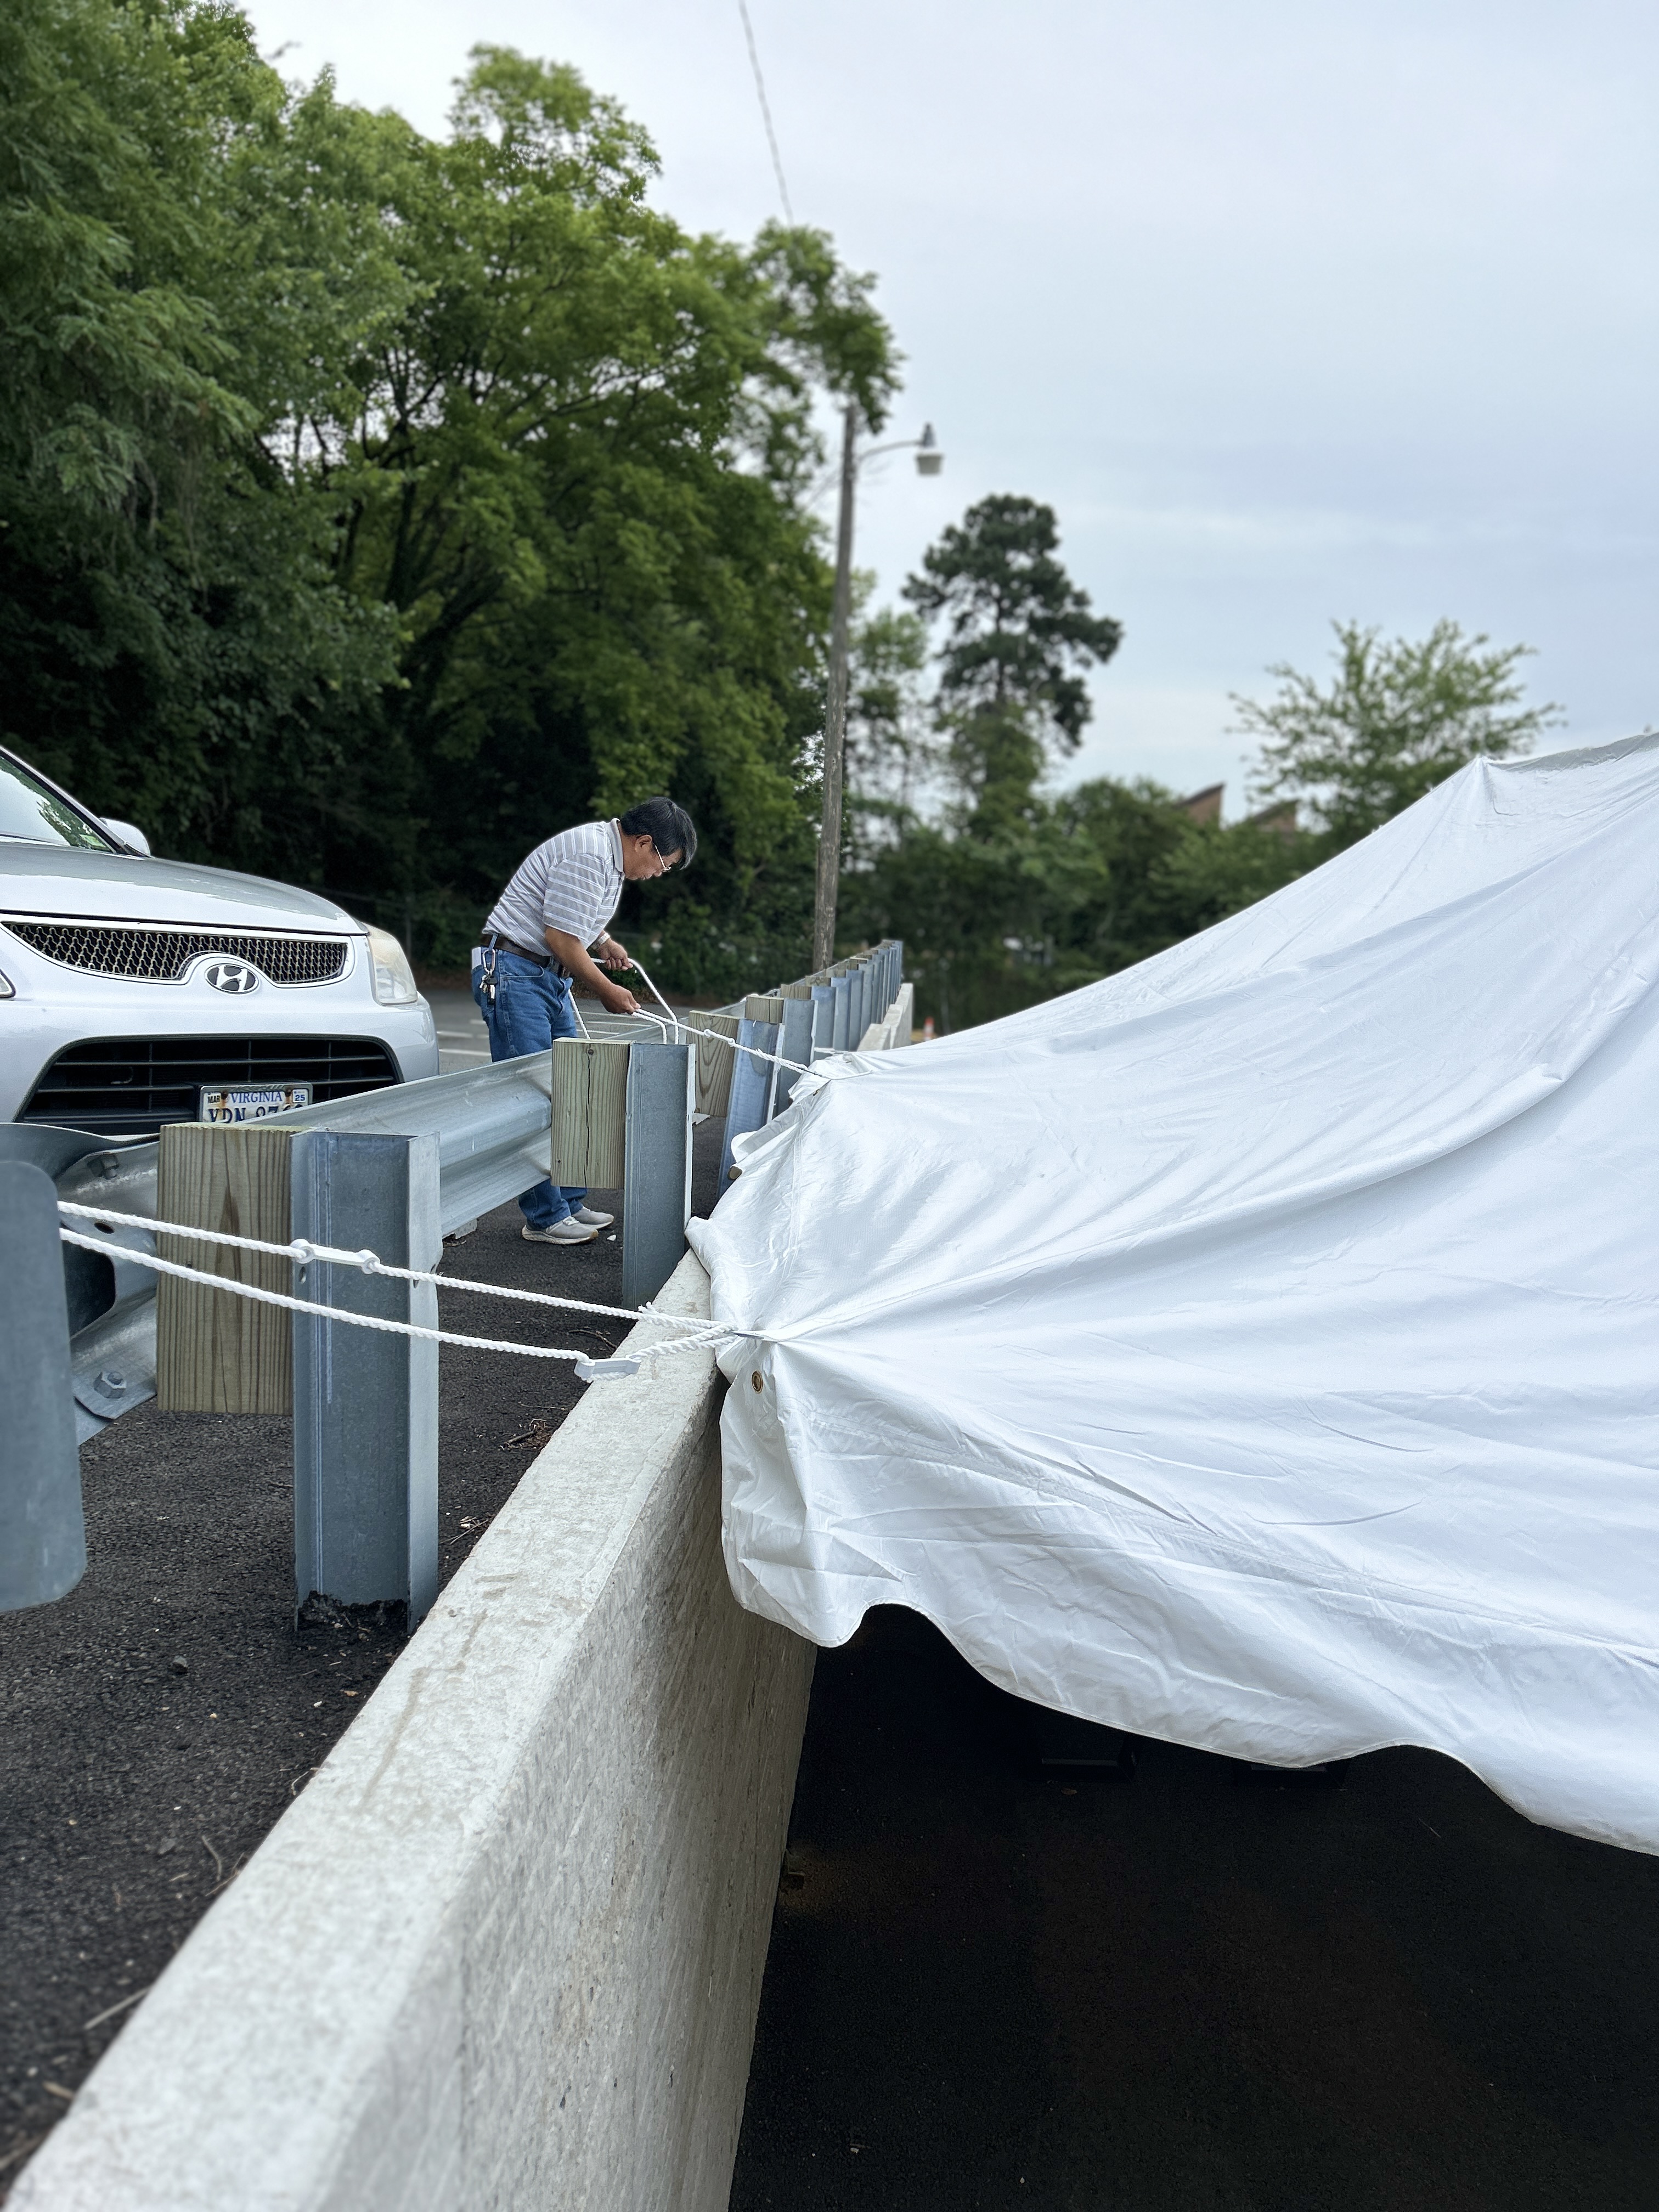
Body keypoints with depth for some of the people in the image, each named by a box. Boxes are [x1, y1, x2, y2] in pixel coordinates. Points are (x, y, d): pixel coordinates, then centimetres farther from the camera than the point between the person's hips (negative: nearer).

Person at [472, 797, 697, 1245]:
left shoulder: (611, 855, 14)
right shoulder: (588, 855, -20)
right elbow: (561, 938, -21)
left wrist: (605, 943, 11)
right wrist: (607, 990, -8)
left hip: (550, 978, 11)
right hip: (513, 975, -11)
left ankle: (570, 1202, 17)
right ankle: (545, 1218, -7)